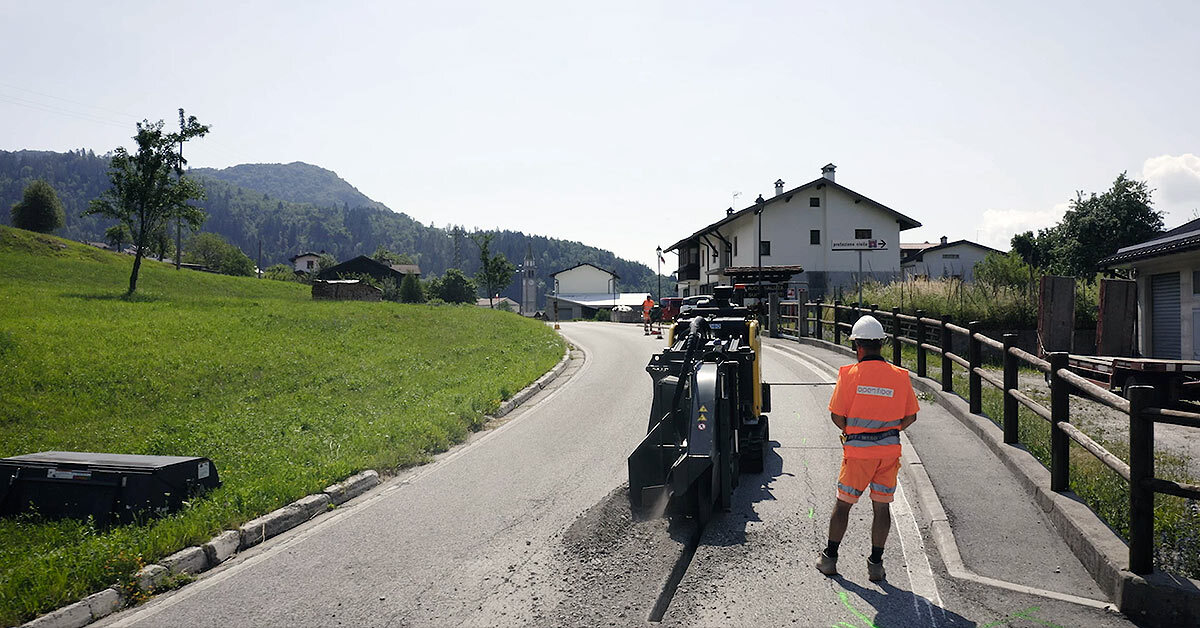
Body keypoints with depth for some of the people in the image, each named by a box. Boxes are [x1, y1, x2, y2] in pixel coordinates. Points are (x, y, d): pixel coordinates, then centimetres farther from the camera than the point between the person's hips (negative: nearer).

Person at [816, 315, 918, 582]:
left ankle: (829, 558, 20)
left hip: (858, 451, -2)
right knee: (882, 506, 11)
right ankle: (876, 564, 17)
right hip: (890, 450, 2)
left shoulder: (849, 374, -10)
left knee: (843, 504, 10)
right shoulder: (900, 376, -1)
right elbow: (910, 416, 5)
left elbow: (836, 415, -8)